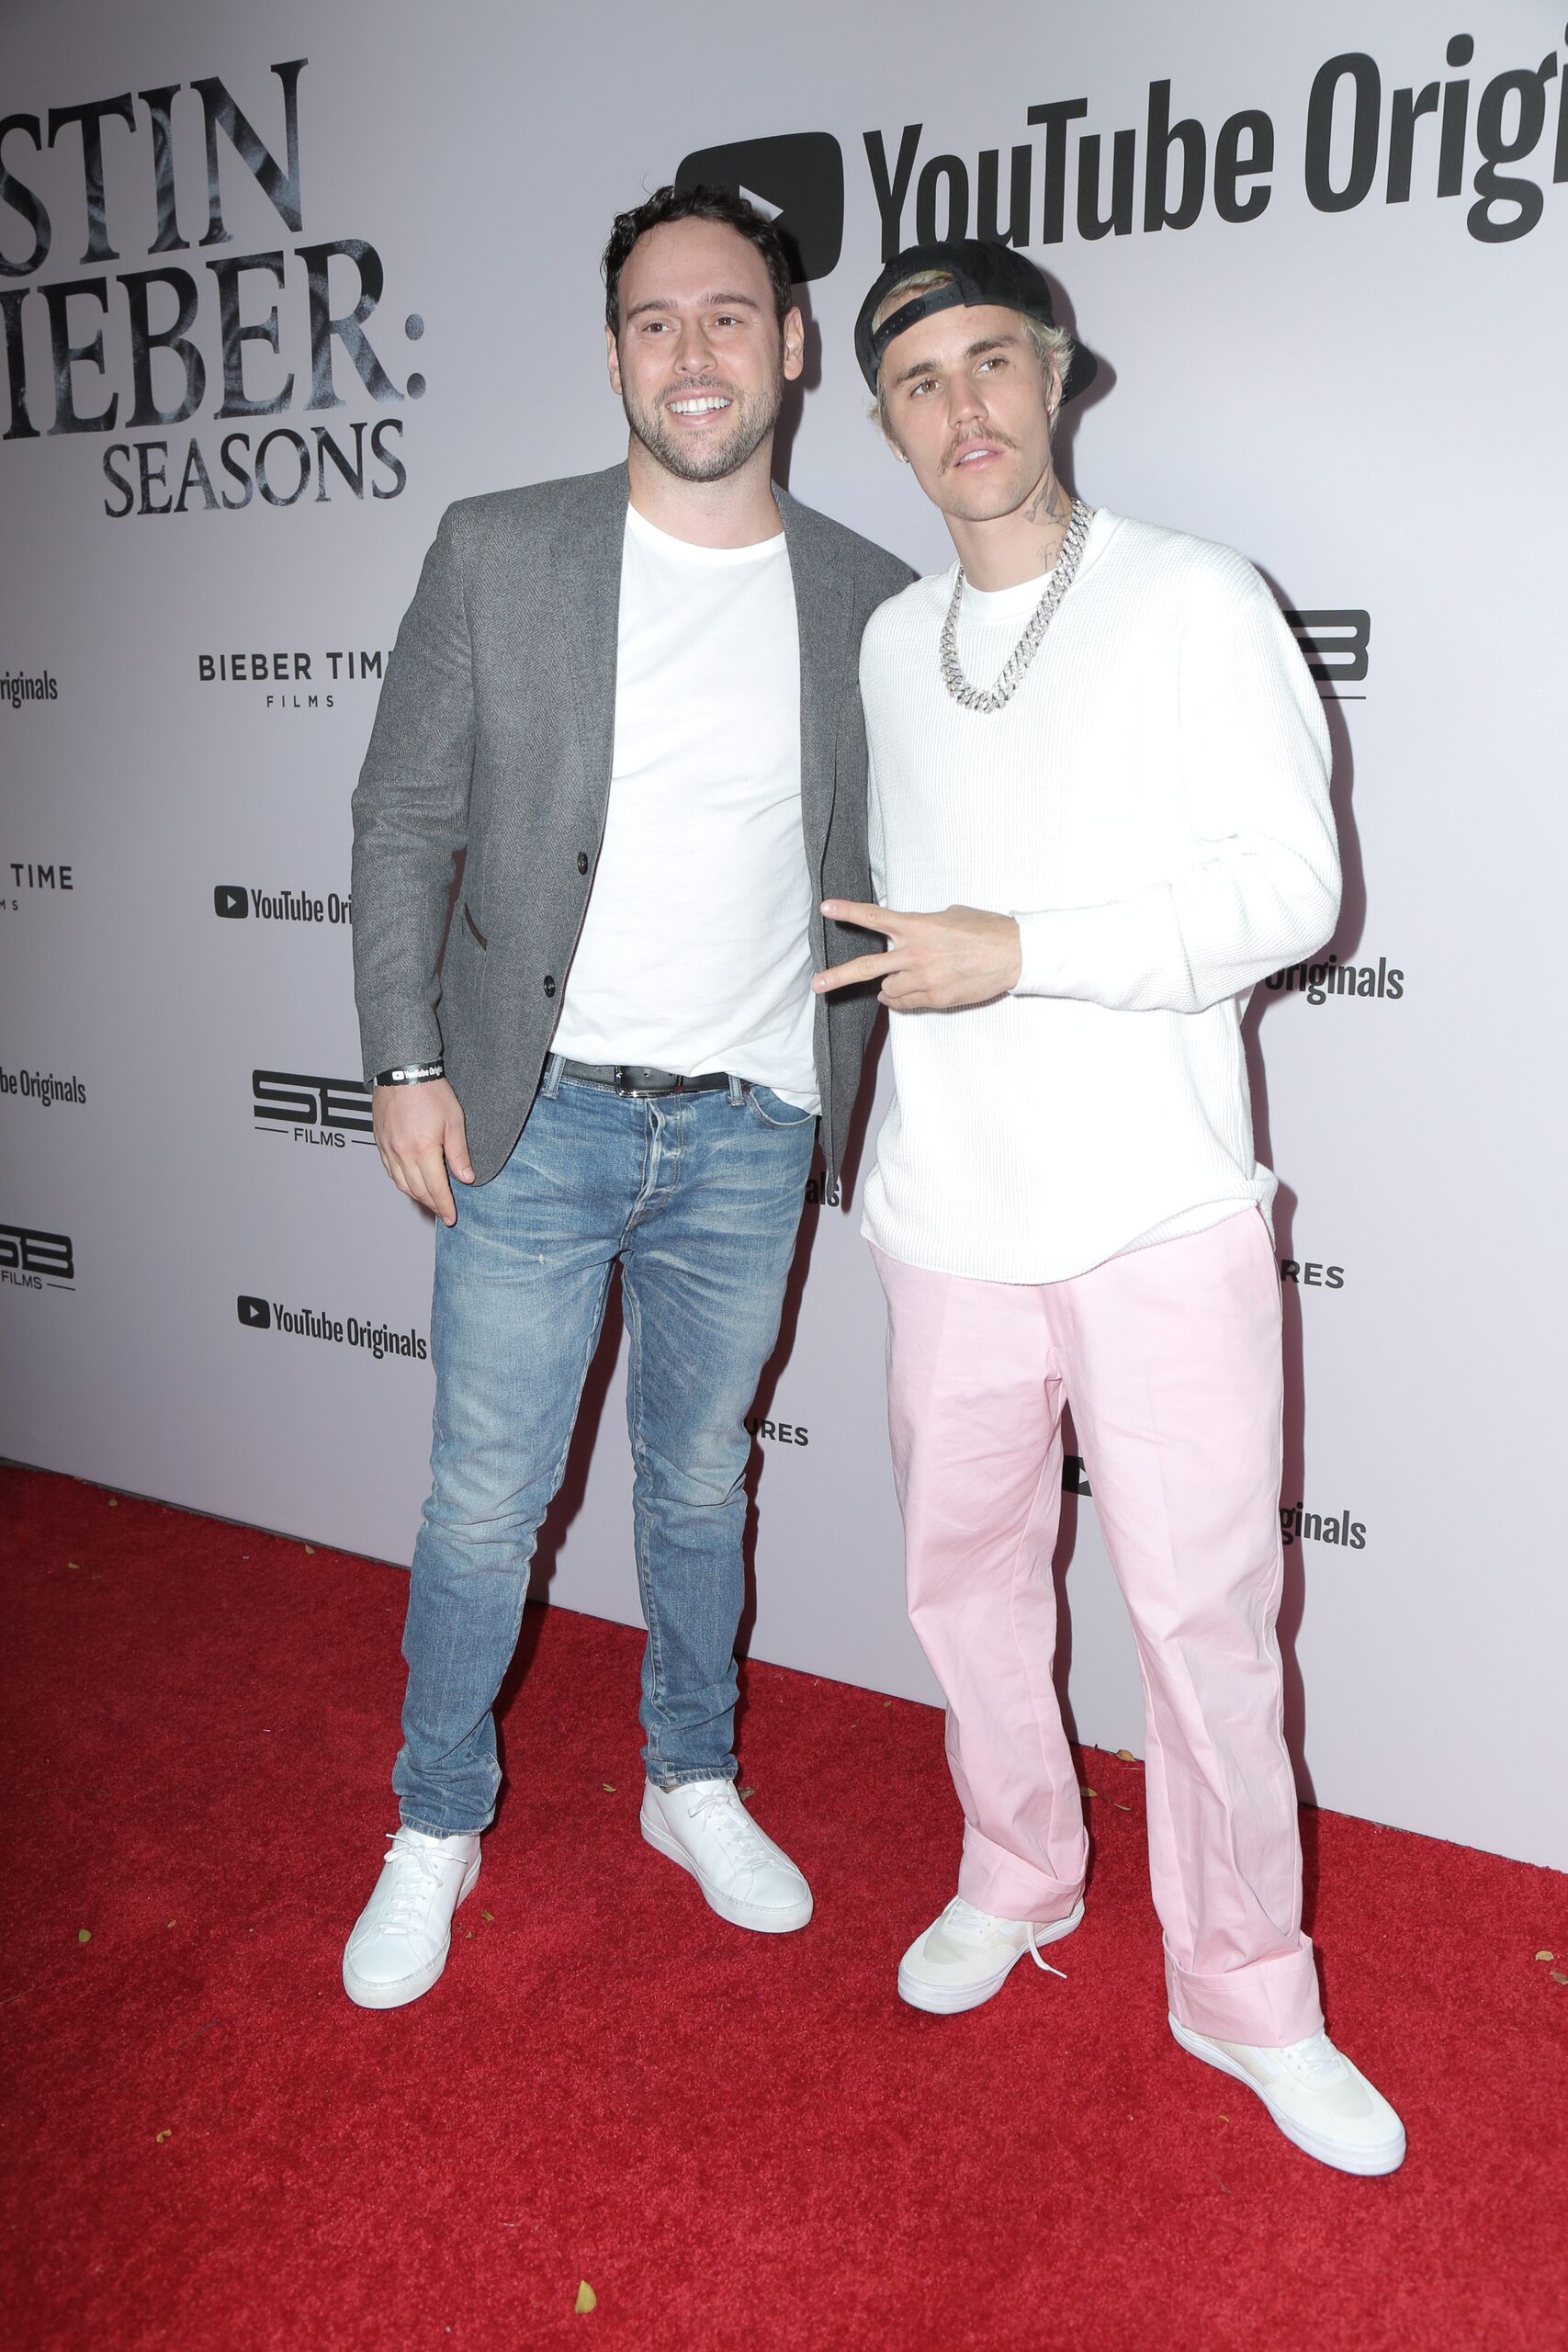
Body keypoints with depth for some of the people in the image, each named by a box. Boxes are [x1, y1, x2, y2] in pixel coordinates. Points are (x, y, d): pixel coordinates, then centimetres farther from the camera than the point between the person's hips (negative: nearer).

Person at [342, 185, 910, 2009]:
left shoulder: (867, 600, 3)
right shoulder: (496, 556, -2)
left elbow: (879, 870, 10)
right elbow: (400, 826, 0)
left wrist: (862, 1091, 5)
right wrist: (406, 1061, -6)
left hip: (751, 1132, 2)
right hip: (533, 1114, -1)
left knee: (702, 1482, 17)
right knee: (483, 1503, 6)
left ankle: (692, 1784, 39)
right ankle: (437, 1827, 29)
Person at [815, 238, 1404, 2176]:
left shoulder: (1195, 603, -3)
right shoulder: (889, 645, 12)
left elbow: (1288, 886, -10)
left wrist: (1023, 951, -19)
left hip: (1165, 1217, -4)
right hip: (954, 1220, 5)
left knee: (1207, 1612, 2)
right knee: (966, 1574, 16)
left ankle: (1246, 1991, 24)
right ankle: (1017, 1875, 40)